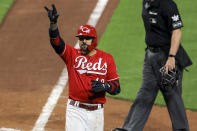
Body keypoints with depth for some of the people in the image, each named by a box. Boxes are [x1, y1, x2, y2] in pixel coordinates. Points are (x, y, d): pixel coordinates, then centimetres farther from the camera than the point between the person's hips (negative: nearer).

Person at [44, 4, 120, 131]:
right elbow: (56, 42, -15)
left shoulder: (107, 58, 6)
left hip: (97, 112, 2)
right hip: (76, 111, -2)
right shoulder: (72, 54, 4)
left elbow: (117, 88, 5)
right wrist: (53, 22, -31)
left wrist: (105, 86, -17)